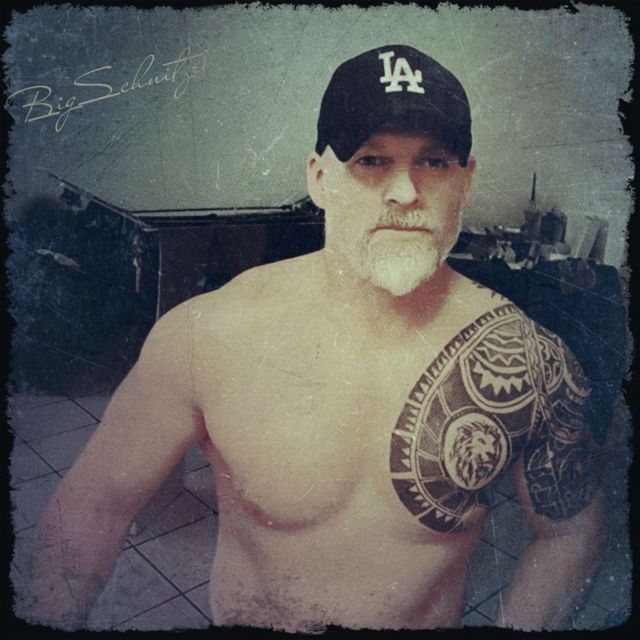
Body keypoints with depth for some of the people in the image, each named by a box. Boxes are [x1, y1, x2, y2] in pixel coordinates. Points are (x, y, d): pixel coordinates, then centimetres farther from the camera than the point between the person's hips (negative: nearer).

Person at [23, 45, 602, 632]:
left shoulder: (532, 360, -24)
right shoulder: (206, 336, -26)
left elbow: (569, 531, -7)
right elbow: (93, 506, -13)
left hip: (434, 621, 1)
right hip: (240, 620, 1)